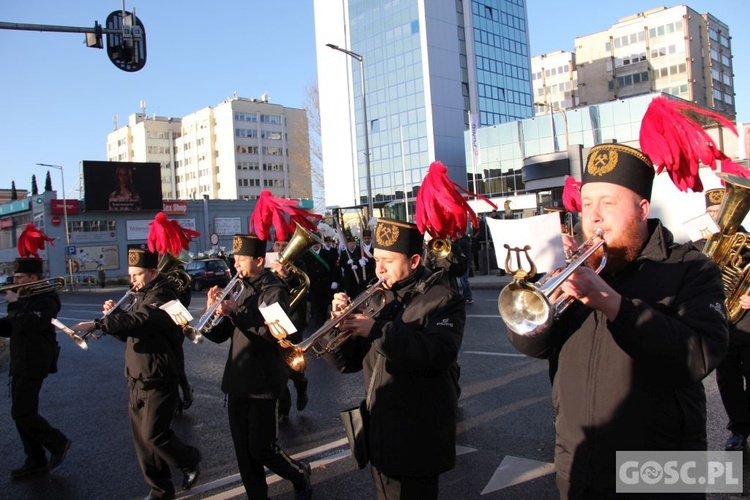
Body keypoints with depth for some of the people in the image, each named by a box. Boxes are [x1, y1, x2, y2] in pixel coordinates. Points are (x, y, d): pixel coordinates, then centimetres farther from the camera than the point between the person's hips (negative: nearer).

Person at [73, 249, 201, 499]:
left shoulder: (162, 297, -15)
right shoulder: (139, 297, 15)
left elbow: (138, 321, -34)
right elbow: (127, 333, 17)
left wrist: (97, 324, -38)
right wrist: (113, 314, -1)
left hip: (159, 380, -9)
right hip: (137, 378, 9)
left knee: (154, 434, -7)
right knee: (141, 436, 10)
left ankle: (190, 460, 20)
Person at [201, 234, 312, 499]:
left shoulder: (274, 291, -10)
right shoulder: (240, 289, 12)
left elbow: (272, 333, -24)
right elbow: (219, 335, 9)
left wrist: (235, 312, -26)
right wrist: (212, 311, -9)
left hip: (262, 384, -7)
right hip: (236, 382, 7)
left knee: (261, 449, 2)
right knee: (244, 451, 12)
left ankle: (299, 474, 27)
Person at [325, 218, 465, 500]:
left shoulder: (443, 299, -10)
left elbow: (439, 355, -29)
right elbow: (346, 362, 6)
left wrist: (377, 331, -28)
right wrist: (340, 322, -13)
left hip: (418, 438, -6)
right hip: (378, 433, 6)